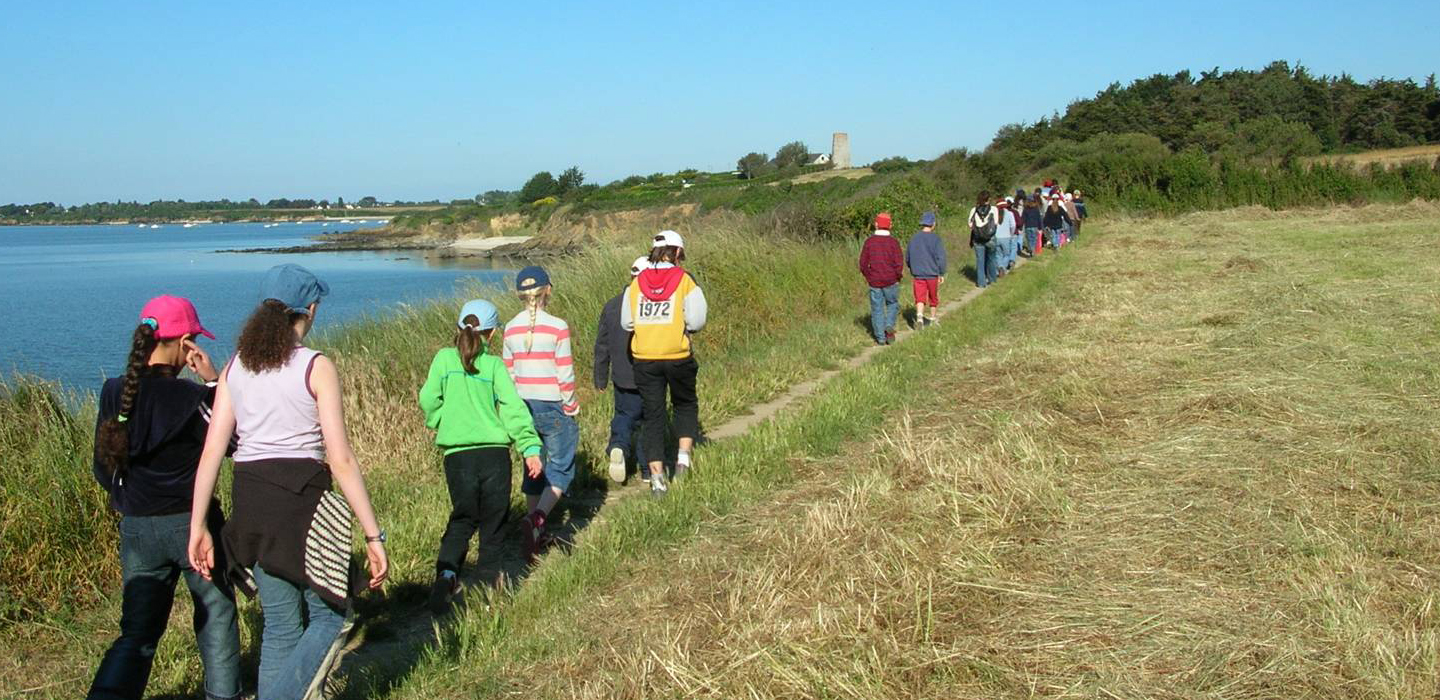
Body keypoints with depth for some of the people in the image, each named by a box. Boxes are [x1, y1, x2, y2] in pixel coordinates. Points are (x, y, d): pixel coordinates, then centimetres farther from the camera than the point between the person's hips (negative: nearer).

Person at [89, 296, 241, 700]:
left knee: (137, 633, 14)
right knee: (216, 619, 14)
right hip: (193, 525, -4)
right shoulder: (190, 397, -16)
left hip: (137, 529, 4)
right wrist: (214, 381, -7)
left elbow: (103, 470, 5)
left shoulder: (114, 394, -2)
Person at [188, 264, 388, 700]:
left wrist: (198, 527, 5)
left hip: (249, 502, 6)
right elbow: (341, 460, -12)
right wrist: (373, 535, -9)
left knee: (281, 627, 17)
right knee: (330, 617, 10)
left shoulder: (236, 366, 7)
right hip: (302, 499, -5)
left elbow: (212, 451, 1)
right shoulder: (317, 368, -8)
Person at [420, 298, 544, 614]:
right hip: (494, 453, -1)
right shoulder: (494, 365, 0)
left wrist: (439, 423, 19)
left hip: (457, 454, 1)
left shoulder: (445, 358, 3)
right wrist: (531, 446, -11)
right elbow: (513, 407, -9)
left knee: (462, 519, 14)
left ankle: (446, 573, -8)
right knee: (493, 523, 13)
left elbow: (428, 400, 0)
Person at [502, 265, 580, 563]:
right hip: (553, 407, -5)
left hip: (523, 406, 5)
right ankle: (537, 518, -19)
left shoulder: (511, 328, 2)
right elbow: (565, 373, -12)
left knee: (534, 467, 16)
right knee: (560, 469, 3)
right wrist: (571, 406, 1)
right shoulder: (557, 327, -12)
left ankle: (537, 534, 22)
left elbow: (508, 372, 6)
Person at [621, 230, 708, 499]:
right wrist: (679, 324, 9)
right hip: (678, 356, -2)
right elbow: (696, 321, -11)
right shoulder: (685, 281, -6)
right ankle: (684, 455, 7)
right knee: (685, 404, 22)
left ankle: (657, 477, 6)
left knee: (652, 416, 8)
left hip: (644, 358, 2)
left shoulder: (636, 283, 3)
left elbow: (626, 322, 4)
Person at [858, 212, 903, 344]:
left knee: (877, 308, 7)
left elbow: (863, 263, -1)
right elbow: (899, 264, -9)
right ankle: (889, 326, -2)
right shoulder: (893, 242, -8)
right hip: (891, 281, -1)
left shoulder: (869, 241, -4)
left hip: (874, 282, 1)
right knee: (893, 304, 19)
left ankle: (880, 338, 7)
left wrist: (867, 276, 15)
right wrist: (898, 277, 8)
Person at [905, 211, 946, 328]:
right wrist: (942, 274, -2)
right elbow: (941, 258, -12)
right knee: (933, 297, 16)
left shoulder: (913, 238, 1)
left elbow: (907, 258, 10)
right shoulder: (936, 239, -11)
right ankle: (933, 318, 30)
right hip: (932, 274, -2)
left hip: (918, 274, 2)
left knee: (920, 297, 1)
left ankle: (919, 316, -22)